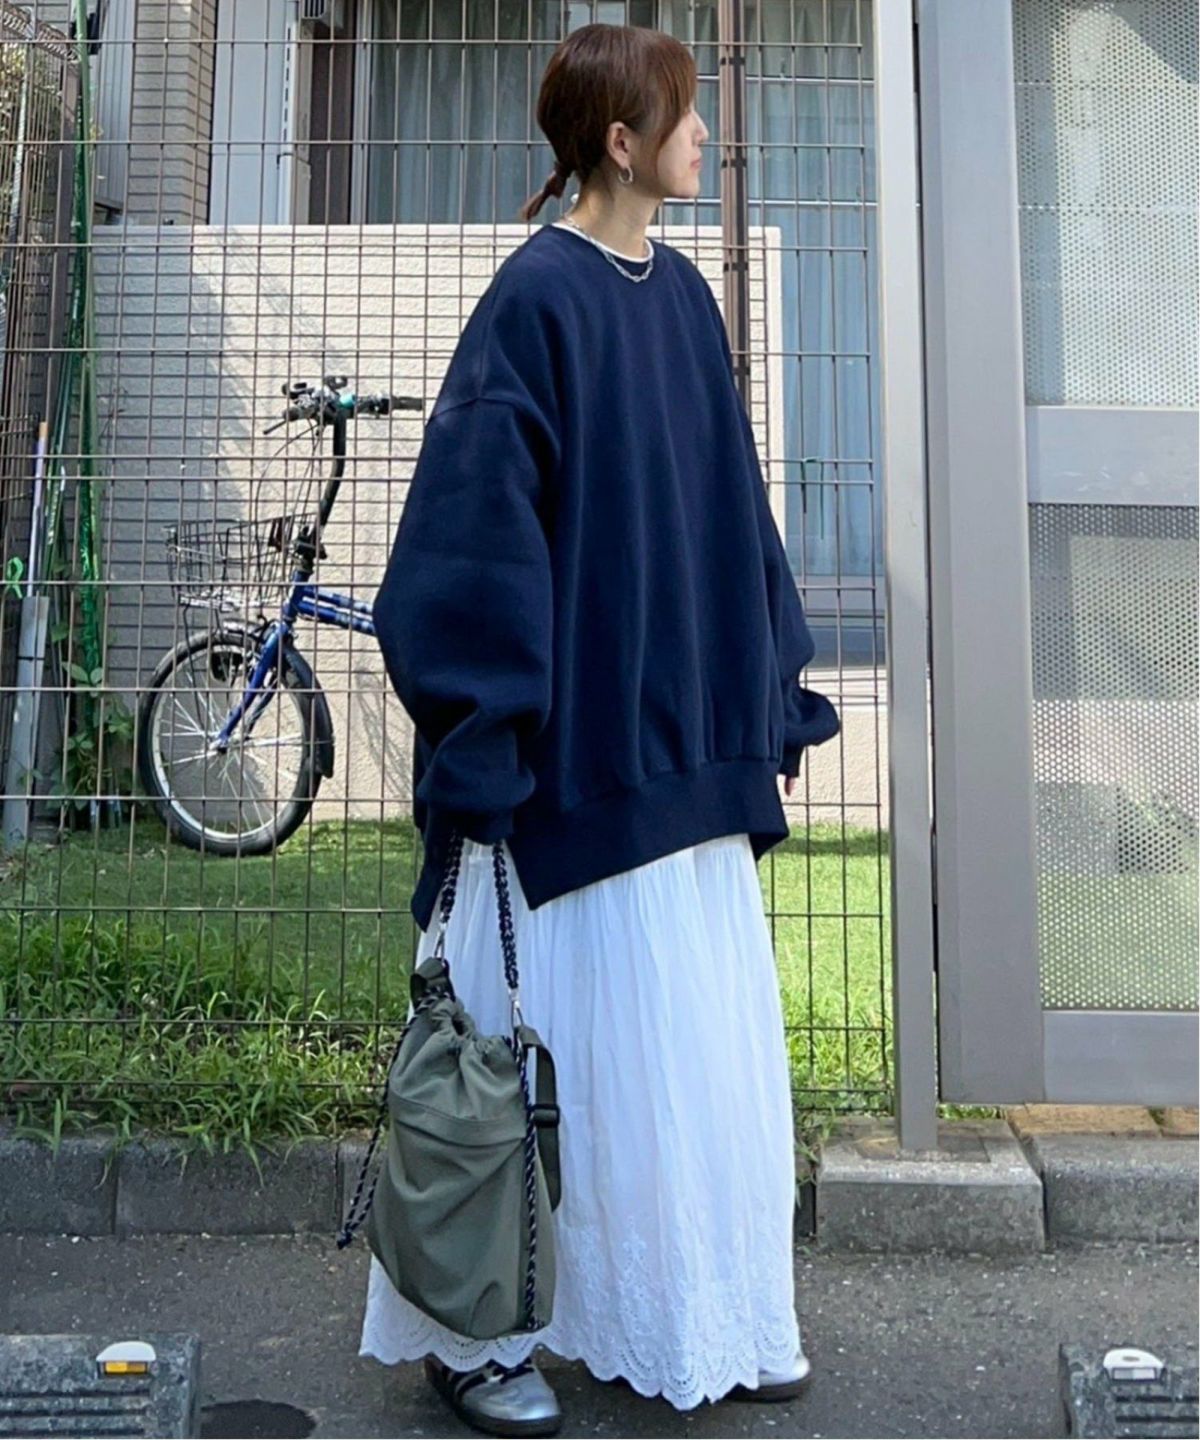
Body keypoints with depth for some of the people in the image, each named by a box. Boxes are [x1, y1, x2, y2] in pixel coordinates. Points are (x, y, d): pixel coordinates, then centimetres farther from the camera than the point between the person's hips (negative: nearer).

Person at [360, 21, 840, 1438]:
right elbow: (475, 528, -16)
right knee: (567, 1045, 4)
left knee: (711, 1040, 14)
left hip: (686, 744, 8)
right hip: (579, 750, -7)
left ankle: (712, 1321, 32)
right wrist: (478, 753, -17)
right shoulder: (537, 300, -12)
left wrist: (777, 691, 14)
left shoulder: (682, 293, 11)